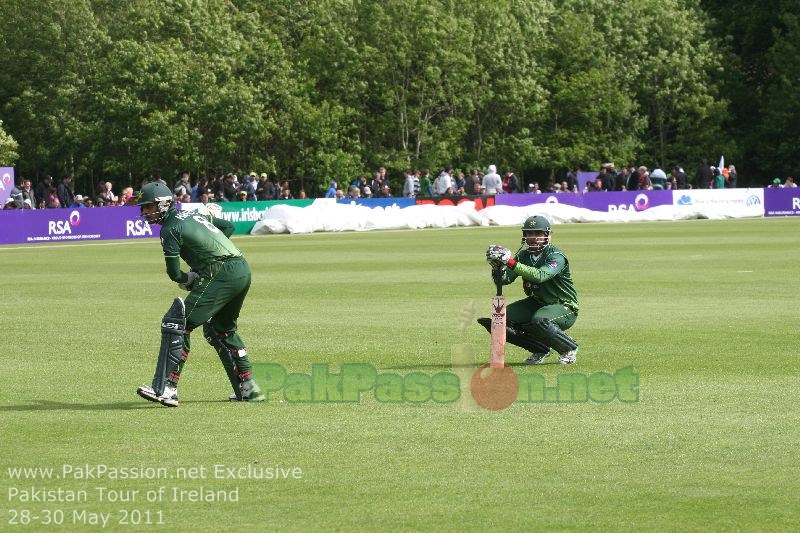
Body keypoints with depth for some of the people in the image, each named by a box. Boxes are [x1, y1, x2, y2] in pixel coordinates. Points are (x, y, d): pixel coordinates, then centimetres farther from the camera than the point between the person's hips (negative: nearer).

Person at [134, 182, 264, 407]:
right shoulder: (195, 214, 22)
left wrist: (188, 279, 13)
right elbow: (229, 226, 32)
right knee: (222, 329, 27)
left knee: (177, 324, -10)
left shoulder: (170, 229, -4)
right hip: (244, 269, 9)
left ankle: (165, 388, -20)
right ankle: (248, 389, 27)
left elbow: (174, 272, -8)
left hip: (221, 274, -9)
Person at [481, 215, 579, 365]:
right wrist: (497, 268, -32)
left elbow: (540, 276, -40)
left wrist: (512, 263, -48)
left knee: (539, 320, -38)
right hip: (536, 303, 7)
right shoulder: (524, 255, 0)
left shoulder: (556, 257, -20)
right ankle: (540, 350, 9)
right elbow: (504, 279, -9)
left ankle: (569, 348, -9)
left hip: (564, 307, -7)